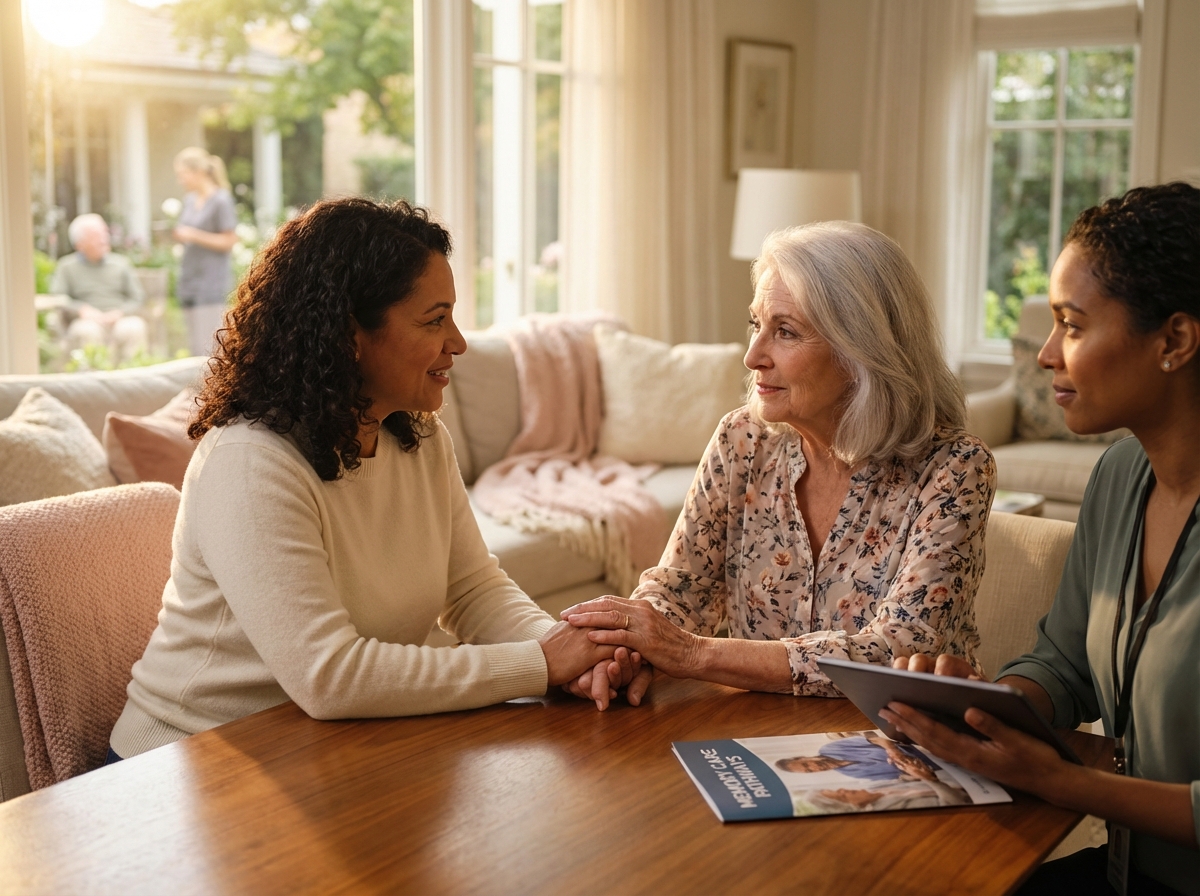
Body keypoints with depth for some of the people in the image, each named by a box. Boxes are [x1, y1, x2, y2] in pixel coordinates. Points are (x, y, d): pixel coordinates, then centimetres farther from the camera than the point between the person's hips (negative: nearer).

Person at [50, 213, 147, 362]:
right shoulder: (67, 267, 11)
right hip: (88, 322, -1)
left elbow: (138, 299, 11)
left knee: (135, 327, -33)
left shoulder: (120, 263, 16)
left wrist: (119, 312, -9)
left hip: (119, 322, 1)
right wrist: (81, 309, -16)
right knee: (87, 331, -37)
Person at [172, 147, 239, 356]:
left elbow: (229, 241, -11)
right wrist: (179, 235, 3)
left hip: (211, 282, -8)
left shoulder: (221, 201, -9)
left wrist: (194, 235, -16)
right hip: (190, 280, 8)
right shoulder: (189, 200, 13)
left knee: (208, 348, -11)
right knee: (194, 348, 8)